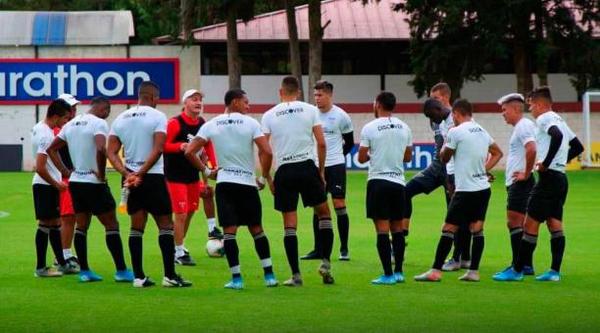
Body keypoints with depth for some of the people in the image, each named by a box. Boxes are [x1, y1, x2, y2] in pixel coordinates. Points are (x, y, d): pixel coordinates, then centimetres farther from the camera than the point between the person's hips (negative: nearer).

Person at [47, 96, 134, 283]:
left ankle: (84, 271, 11)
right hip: (94, 184, -7)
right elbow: (101, 149, -30)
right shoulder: (99, 123, -13)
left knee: (81, 226, 12)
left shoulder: (71, 124, 11)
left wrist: (65, 171, 11)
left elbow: (52, 149, 15)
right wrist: (102, 173, -17)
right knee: (111, 225, 0)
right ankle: (121, 271, -1)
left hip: (75, 182, 7)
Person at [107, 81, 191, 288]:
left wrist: (127, 173, -7)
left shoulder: (121, 119, 9)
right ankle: (169, 276, -3)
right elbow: (158, 149, -18)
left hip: (130, 178, 5)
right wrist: (141, 173, -17)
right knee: (165, 225, 2)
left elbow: (111, 152, 2)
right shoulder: (157, 117, -7)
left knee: (137, 226, 10)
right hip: (153, 177, -5)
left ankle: (139, 277, 7)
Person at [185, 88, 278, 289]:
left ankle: (236, 278, -6)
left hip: (224, 183, 1)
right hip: (248, 184, -1)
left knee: (229, 231, 0)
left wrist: (206, 171, 10)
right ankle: (269, 275, 11)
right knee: (257, 229, 12)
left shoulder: (211, 125, 3)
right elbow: (267, 152, -12)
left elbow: (189, 152, -1)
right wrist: (264, 177, 1)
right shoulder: (250, 123, -4)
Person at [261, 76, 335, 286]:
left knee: (289, 224, 4)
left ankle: (296, 275, 2)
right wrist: (321, 170, 9)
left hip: (284, 171, 0)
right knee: (324, 212, 17)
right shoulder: (310, 110, 2)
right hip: (307, 166, 0)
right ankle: (325, 262, 4)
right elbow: (321, 143, -2)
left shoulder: (269, 115, 3)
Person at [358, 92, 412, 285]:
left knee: (382, 229, -5)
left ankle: (388, 275, -8)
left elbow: (361, 158, -3)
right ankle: (399, 272, 13)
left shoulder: (370, 128, -7)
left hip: (378, 180, -4)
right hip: (398, 182, 4)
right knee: (397, 227, 12)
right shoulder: (404, 128, 6)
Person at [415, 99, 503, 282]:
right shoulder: (482, 131, 11)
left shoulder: (456, 132, -11)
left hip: (465, 189, -7)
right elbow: (497, 153, 24)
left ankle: (436, 271, -6)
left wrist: (445, 142, 15)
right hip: (483, 187, 7)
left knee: (448, 229, -4)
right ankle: (473, 271, 6)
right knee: (477, 229, 8)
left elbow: (444, 158, 0)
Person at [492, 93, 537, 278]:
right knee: (519, 223, 11)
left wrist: (526, 174, -22)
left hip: (520, 182, -10)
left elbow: (531, 149, -29)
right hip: (517, 183, 10)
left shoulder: (523, 126, -13)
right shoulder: (521, 126, 18)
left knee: (514, 222, -10)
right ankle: (525, 264, 13)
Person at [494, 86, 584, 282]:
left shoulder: (544, 119, -9)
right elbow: (578, 147, 26)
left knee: (530, 224, -7)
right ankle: (555, 271, 5)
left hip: (548, 178, -10)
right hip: (561, 177, 10)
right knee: (554, 224, 8)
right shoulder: (559, 120, 20)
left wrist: (546, 163, -23)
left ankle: (517, 270, -6)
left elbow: (557, 136, -30)